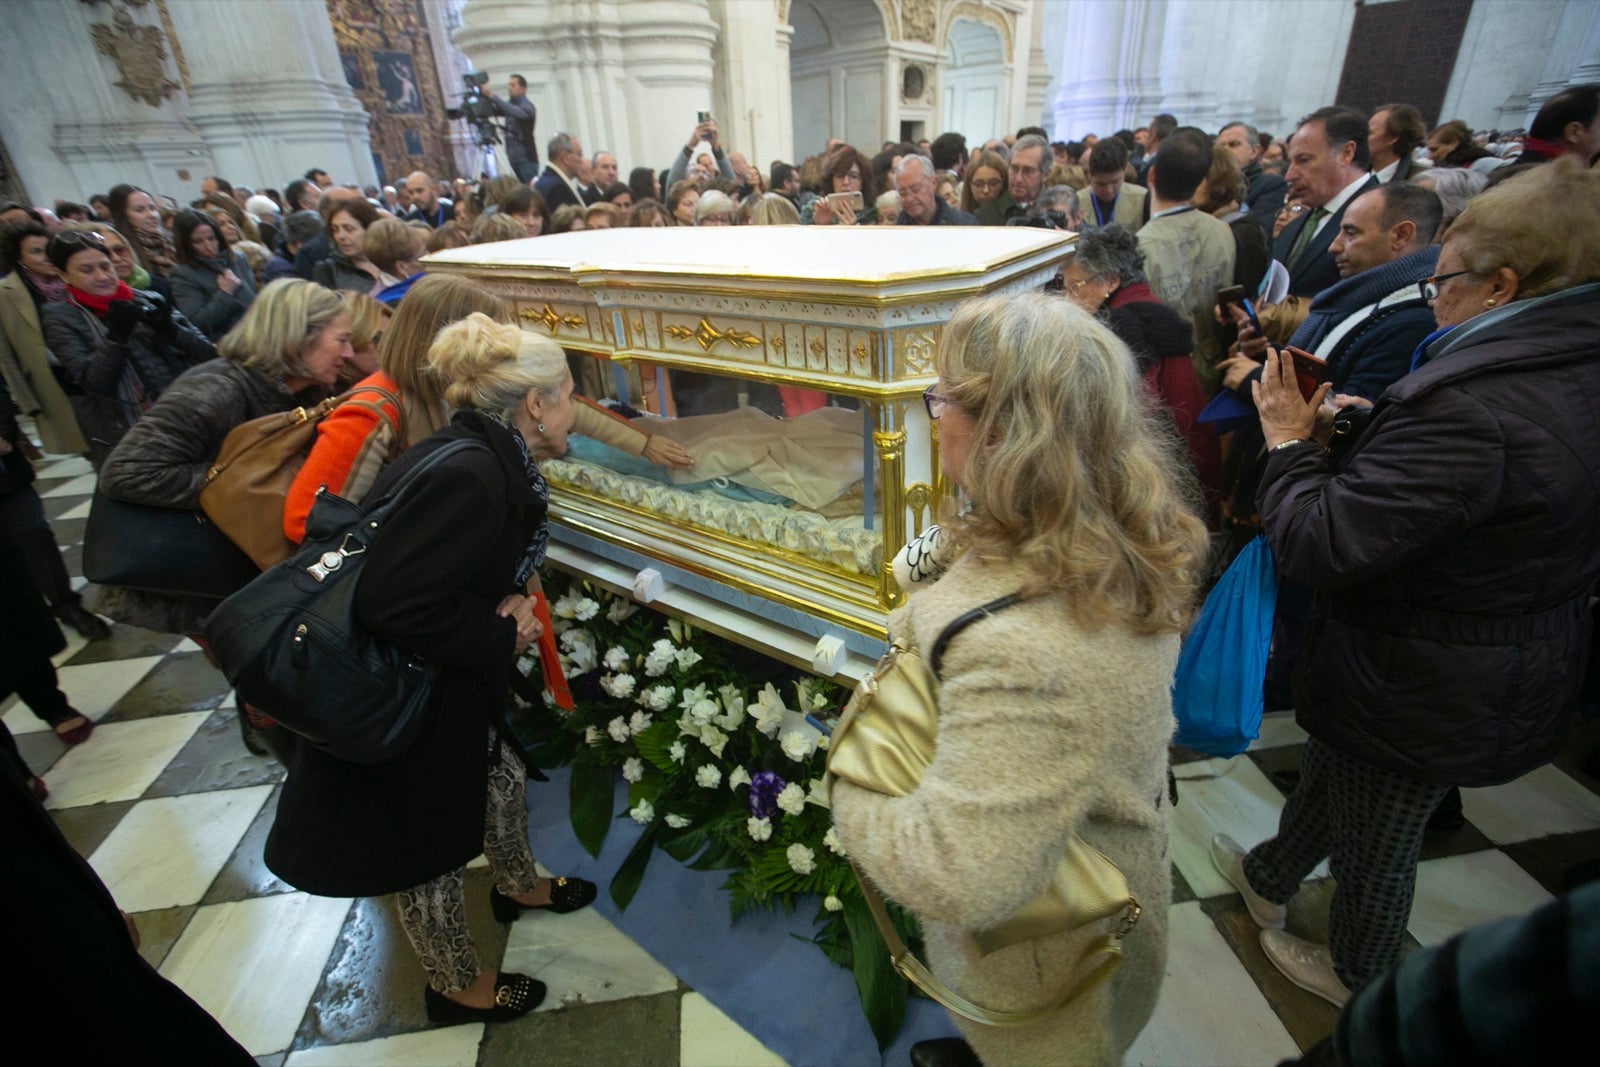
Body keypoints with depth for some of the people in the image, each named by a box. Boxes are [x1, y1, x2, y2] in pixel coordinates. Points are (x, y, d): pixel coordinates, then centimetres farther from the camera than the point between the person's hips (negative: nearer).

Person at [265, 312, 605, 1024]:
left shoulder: (492, 460, -2)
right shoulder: (469, 476, -32)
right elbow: (391, 604, -35)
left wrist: (512, 602, -9)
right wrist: (501, 636, -22)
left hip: (445, 675, 9)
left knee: (502, 772, 24)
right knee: (429, 843, 13)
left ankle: (518, 886, 53)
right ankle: (456, 987, 40)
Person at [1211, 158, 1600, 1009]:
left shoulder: (1473, 410, -34)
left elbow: (1316, 544, -34)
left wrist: (1288, 440, -19)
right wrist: (1363, 433, -2)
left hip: (1413, 690, -9)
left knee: (1376, 840, 18)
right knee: (1330, 771, 30)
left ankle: (1358, 981, 47)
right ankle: (1268, 879, 56)